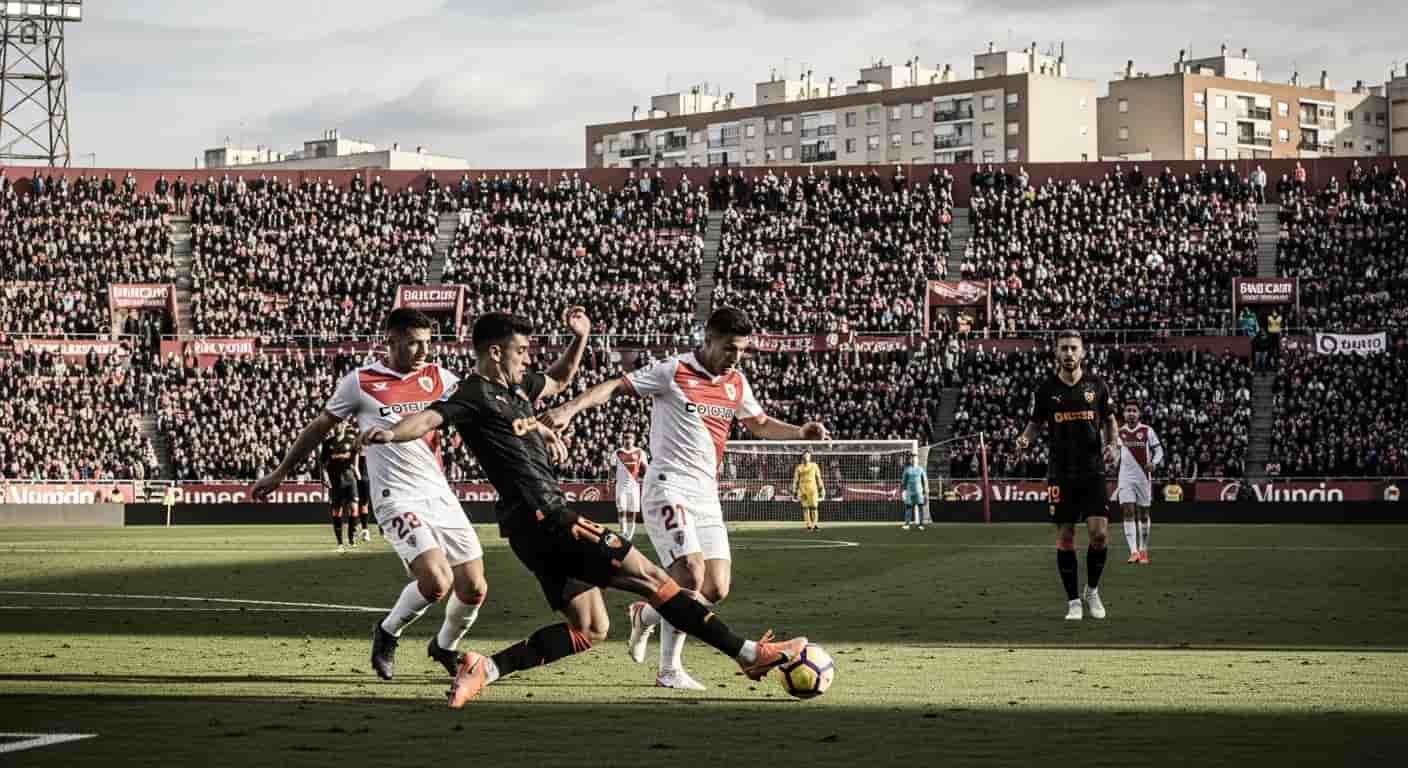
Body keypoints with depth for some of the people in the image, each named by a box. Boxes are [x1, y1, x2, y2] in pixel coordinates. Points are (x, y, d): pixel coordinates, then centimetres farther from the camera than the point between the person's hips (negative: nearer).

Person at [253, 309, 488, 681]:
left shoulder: (437, 377, 8)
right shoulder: (360, 382, -1)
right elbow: (319, 427, 9)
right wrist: (279, 474, 15)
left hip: (441, 494, 5)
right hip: (398, 499, -5)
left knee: (473, 588, 3)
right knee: (437, 580, -23)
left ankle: (445, 647, 33)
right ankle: (387, 634, 6)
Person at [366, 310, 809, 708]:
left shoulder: (515, 386, 19)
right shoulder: (474, 396, -9)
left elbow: (559, 380, 36)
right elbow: (433, 416, -27)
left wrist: (580, 340, 20)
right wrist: (393, 433, -47)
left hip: (540, 526, 11)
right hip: (545, 520, -11)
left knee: (589, 631, 10)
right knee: (650, 578, -6)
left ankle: (485, 669, 0)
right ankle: (749, 653, -2)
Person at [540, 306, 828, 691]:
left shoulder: (737, 383, 13)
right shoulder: (673, 371, -6)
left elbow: (759, 424, 28)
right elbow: (614, 386, -6)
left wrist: (800, 432, 11)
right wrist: (570, 409, -20)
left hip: (706, 495, 7)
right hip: (668, 487, -7)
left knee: (717, 588, -1)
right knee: (692, 574, -20)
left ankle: (645, 615, 23)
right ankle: (670, 670, -5)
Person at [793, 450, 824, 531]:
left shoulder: (814, 466, 9)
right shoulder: (799, 467, 6)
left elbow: (818, 478, 12)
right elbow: (795, 480, 7)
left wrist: (821, 488, 6)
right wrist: (794, 491, 2)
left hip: (812, 488, 0)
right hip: (802, 489, 0)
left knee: (813, 506, -10)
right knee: (805, 507, -2)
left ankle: (815, 525, -6)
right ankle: (808, 525, 2)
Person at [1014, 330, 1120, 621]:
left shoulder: (1096, 385, 2)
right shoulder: (1046, 389, 0)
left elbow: (1110, 420, 14)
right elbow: (1035, 422, 10)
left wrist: (1114, 445, -4)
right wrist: (1024, 439, -11)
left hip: (1093, 470, 0)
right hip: (1061, 473, 0)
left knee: (1099, 534, -10)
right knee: (1065, 537, 0)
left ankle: (1092, 590, 14)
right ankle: (1073, 601, 12)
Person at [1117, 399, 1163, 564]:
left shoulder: (1147, 431, -1)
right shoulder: (1119, 432, 6)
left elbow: (1159, 450, -2)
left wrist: (1154, 463, -18)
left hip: (1144, 477, -1)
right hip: (1125, 477, 1)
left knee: (1143, 513, 7)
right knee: (1127, 512, -12)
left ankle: (1143, 551, 19)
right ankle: (1133, 551, -17)